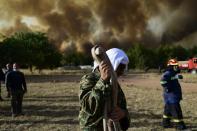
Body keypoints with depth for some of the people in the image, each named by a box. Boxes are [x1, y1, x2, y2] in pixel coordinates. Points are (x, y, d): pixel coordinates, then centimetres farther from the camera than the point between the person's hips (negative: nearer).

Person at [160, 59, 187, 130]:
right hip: (171, 95, -11)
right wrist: (167, 88, -28)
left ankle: (166, 123, 27)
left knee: (168, 109, 18)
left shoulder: (173, 74, 16)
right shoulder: (167, 73, -17)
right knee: (176, 110, -7)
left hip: (173, 95, 11)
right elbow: (163, 81, -34)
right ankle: (179, 124, -1)